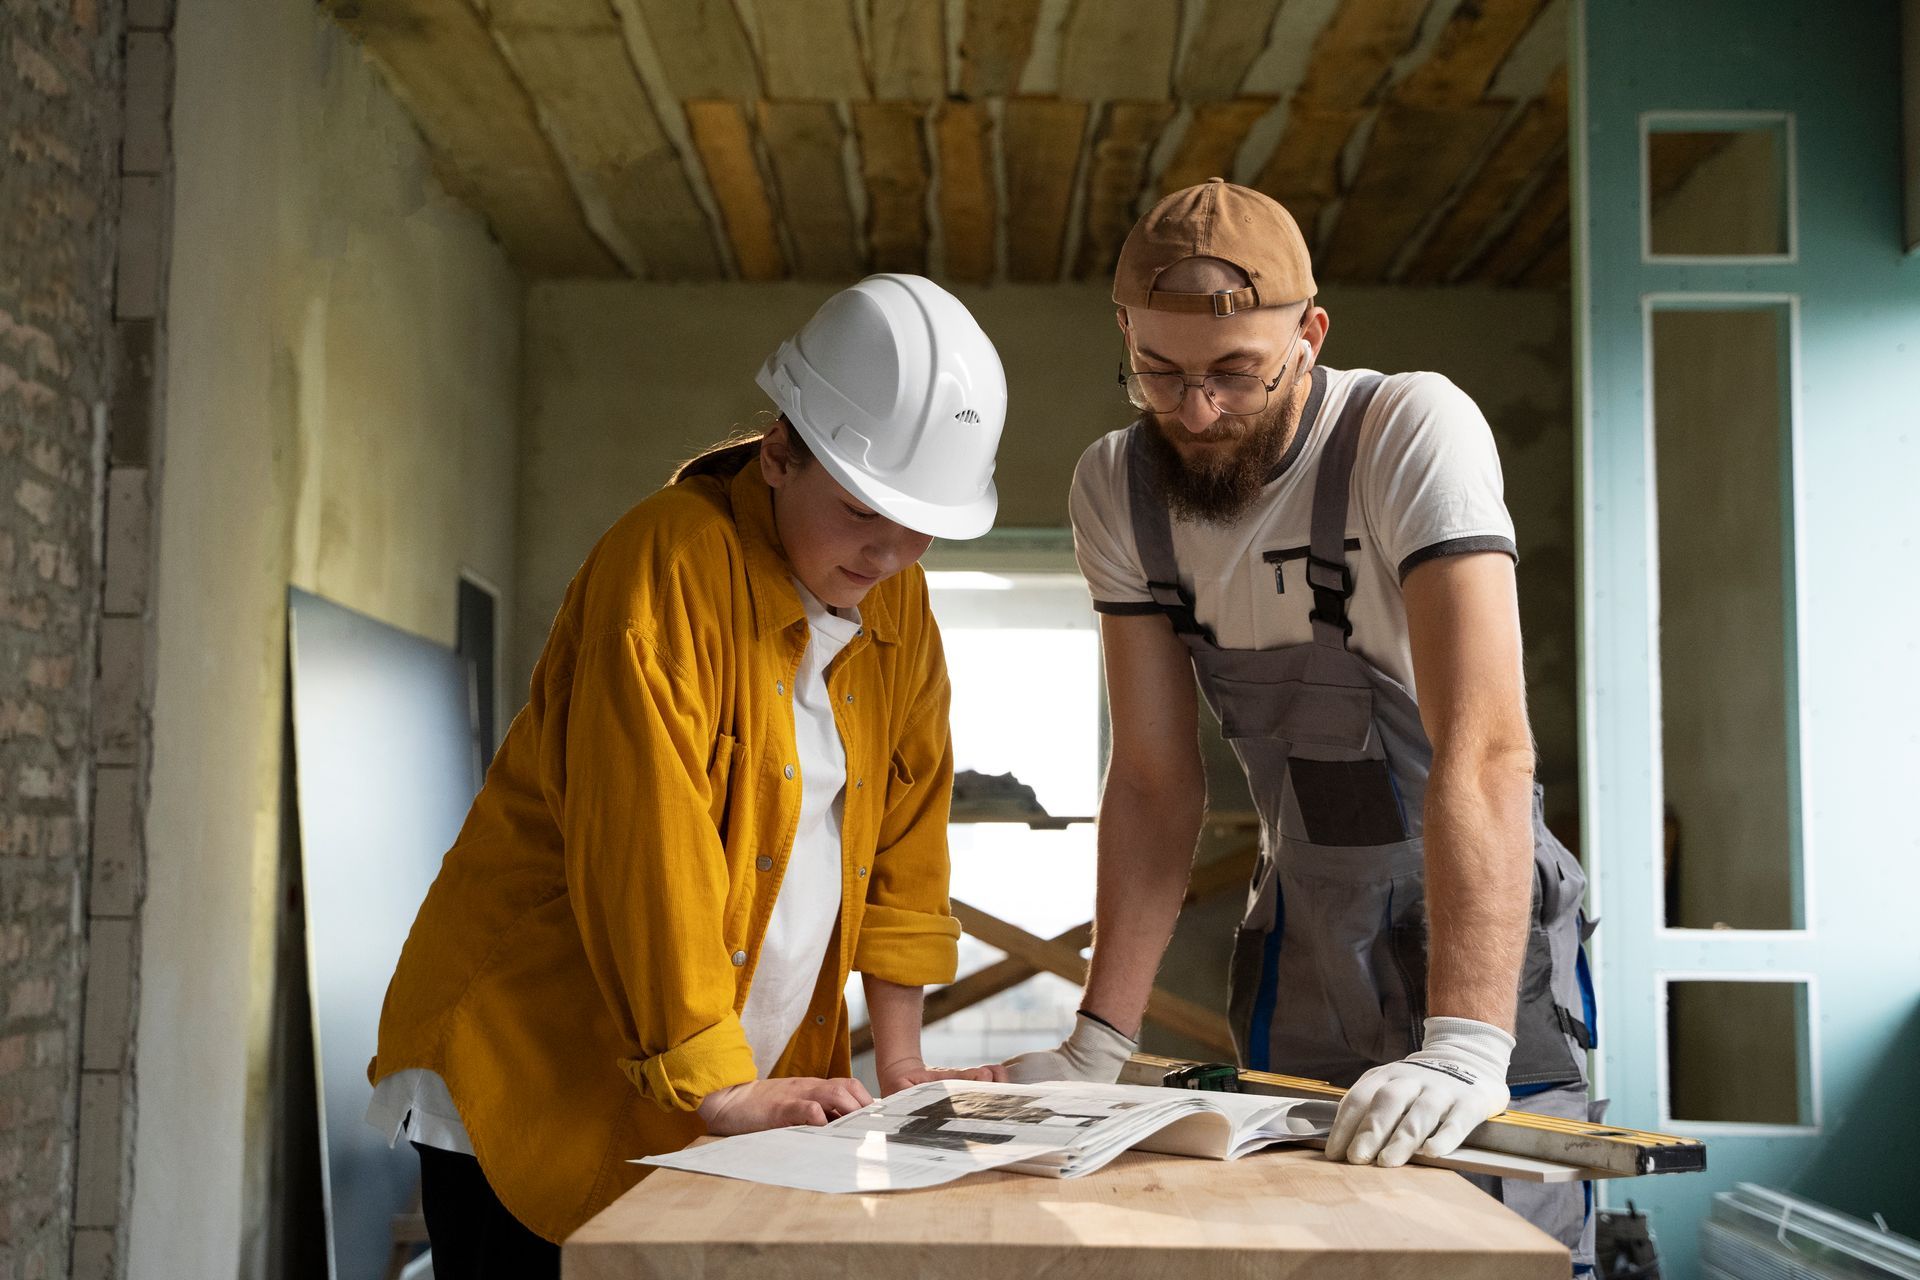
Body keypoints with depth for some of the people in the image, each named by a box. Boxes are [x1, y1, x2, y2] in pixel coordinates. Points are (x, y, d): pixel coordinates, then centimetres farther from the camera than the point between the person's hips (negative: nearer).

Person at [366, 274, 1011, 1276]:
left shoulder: (897, 602, 4)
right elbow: (646, 857, -23)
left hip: (742, 1085, 6)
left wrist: (899, 1064, 4)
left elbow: (905, 828, 7)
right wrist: (722, 1091, -22)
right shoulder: (668, 566, -19)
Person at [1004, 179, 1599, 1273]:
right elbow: (1157, 781, -5)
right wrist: (1101, 1041, -12)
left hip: (1486, 919, -4)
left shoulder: (1414, 430, -23)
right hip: (1300, 929, 4)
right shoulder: (1118, 490, -7)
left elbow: (1483, 748, -33)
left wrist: (1463, 1046, -41)